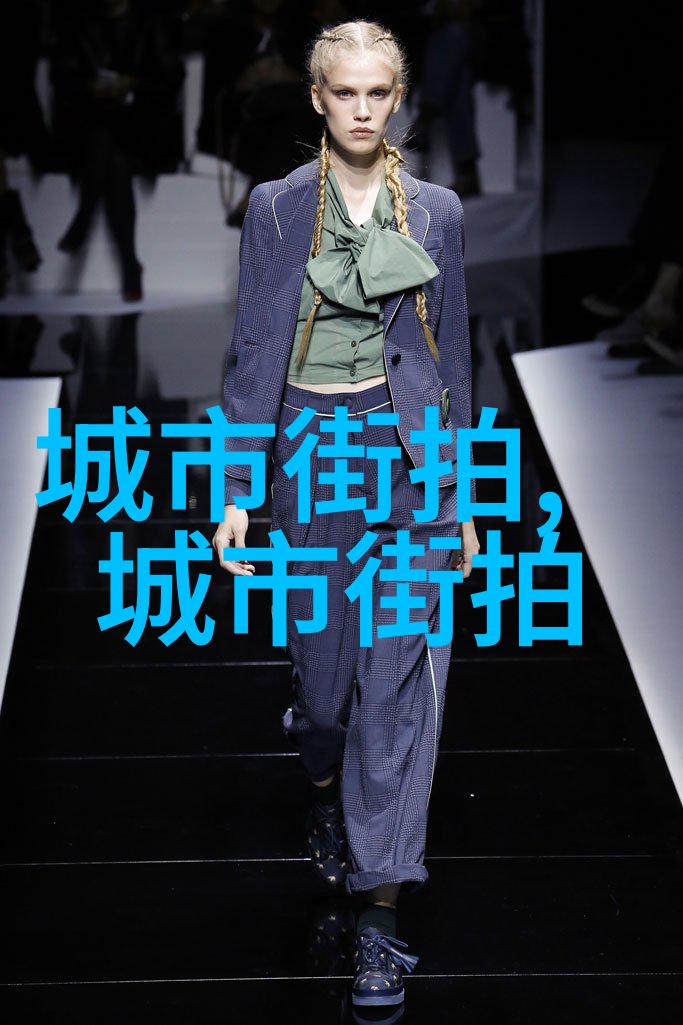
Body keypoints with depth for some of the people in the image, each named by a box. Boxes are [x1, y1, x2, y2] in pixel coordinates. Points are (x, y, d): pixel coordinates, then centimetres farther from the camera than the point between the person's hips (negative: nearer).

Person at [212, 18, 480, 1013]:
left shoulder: (435, 211, 4)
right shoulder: (276, 207, 1)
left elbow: (454, 353, 9)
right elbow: (253, 351, 1)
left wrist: (463, 499, 9)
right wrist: (239, 491, -4)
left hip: (409, 446, 0)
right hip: (311, 446, 0)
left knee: (402, 673, -8)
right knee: (323, 656, 10)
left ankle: (382, 907, -6)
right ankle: (326, 790, 45)